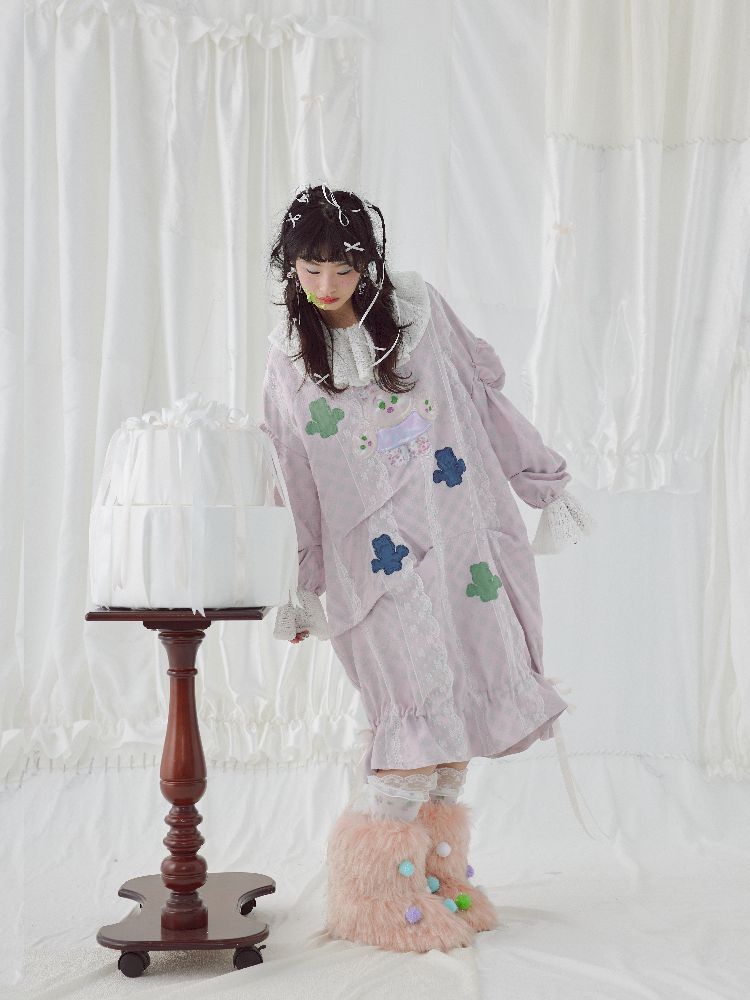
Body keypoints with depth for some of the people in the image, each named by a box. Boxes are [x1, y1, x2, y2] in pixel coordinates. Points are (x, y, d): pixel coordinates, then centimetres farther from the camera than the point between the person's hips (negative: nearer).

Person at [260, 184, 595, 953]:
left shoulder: (418, 307, 4)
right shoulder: (289, 350, 2)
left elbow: (485, 397, 10)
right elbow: (290, 478, 6)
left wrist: (546, 482, 12)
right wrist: (297, 592, 8)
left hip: (462, 531, 3)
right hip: (378, 555, -3)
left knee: (465, 698, 4)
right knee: (420, 705, -12)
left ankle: (440, 865, 19)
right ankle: (382, 886, 2)